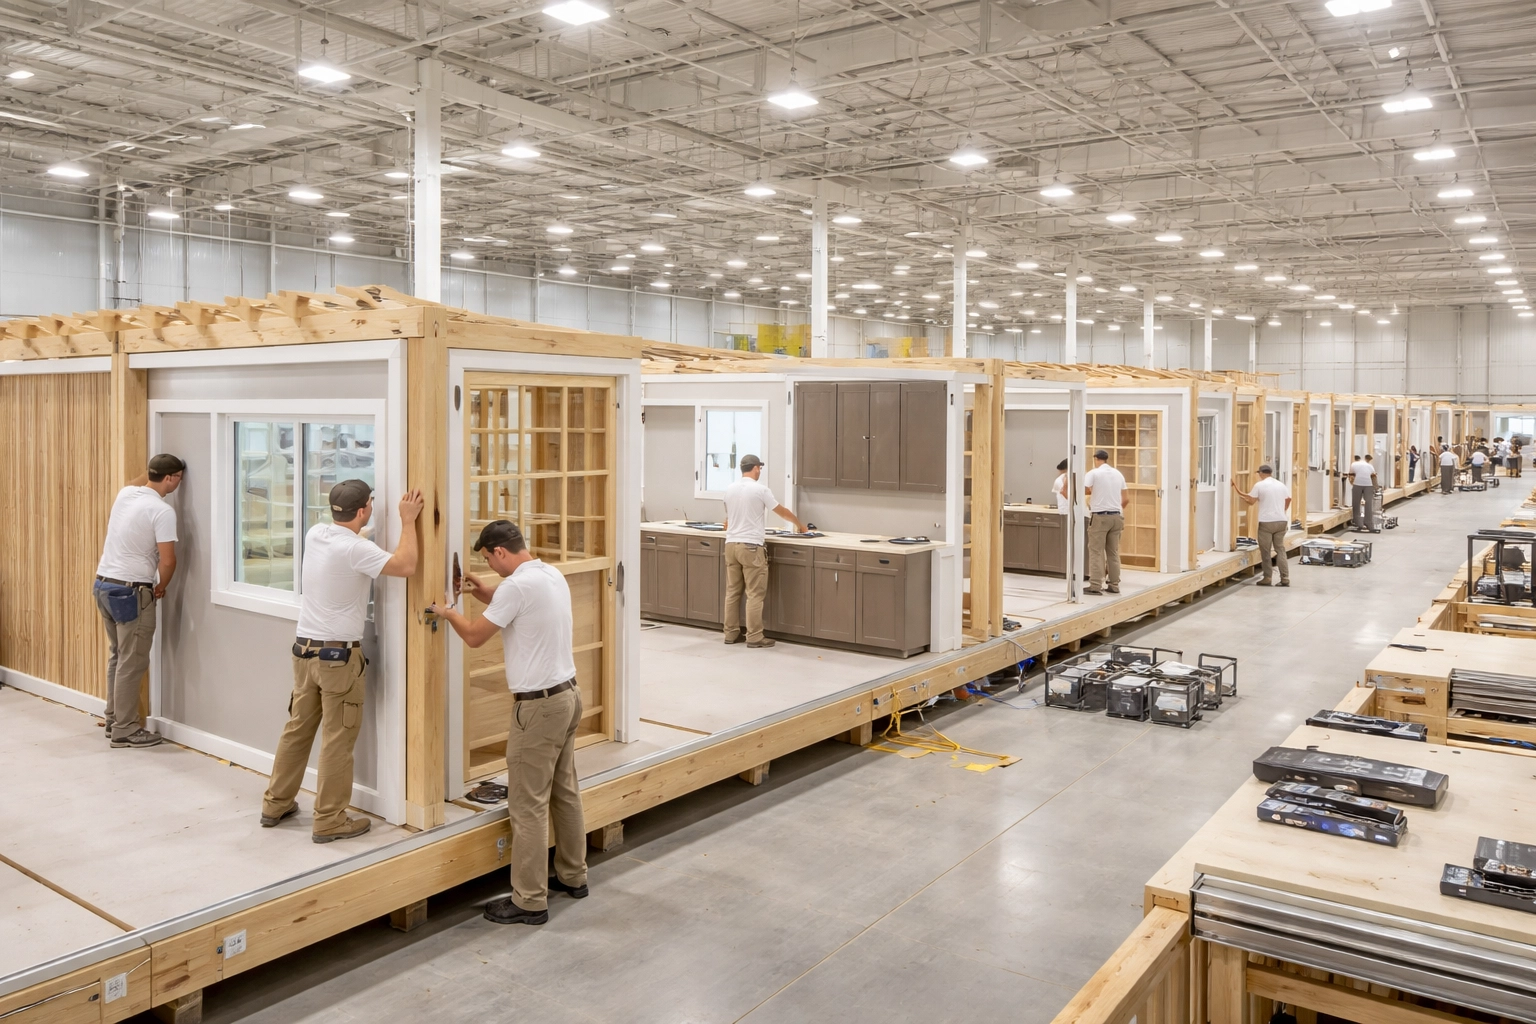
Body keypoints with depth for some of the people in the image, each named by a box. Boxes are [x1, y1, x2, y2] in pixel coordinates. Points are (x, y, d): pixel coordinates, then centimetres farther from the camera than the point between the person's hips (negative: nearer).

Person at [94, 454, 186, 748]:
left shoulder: (125, 493, 5)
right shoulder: (162, 511, -17)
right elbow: (167, 561, -18)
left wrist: (152, 469, 33)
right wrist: (160, 588, -2)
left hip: (103, 584, 9)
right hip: (130, 591, -9)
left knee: (117, 657, 19)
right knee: (132, 663, -1)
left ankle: (114, 720, 27)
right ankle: (124, 730, 5)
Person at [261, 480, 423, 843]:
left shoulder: (315, 534, 3)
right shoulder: (355, 549, -20)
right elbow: (406, 566, -24)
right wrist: (408, 521, -14)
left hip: (304, 648, 8)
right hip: (339, 655, -8)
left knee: (297, 729, 18)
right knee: (337, 741, 1)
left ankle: (276, 805, 29)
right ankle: (329, 822, 8)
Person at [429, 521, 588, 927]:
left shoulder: (517, 585, -20)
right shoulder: (552, 575, 8)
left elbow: (474, 637, -10)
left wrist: (449, 612, 8)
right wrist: (484, 593, 21)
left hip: (539, 705, -10)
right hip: (568, 694, 10)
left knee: (528, 806, -1)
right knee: (565, 791, 19)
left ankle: (529, 901, 7)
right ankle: (572, 875, 31)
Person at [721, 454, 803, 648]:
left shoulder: (729, 490, 9)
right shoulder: (760, 489, -9)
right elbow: (782, 511, 1)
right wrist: (799, 524, 18)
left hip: (731, 544, 7)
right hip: (751, 546, -7)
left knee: (732, 592, 11)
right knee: (755, 594, -3)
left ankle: (731, 634, 14)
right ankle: (754, 637, -2)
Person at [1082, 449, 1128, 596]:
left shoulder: (1093, 473, -5)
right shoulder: (1118, 474, 13)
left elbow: (1084, 491, -17)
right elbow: (1126, 499, 16)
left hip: (1099, 516, -6)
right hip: (1116, 516, 6)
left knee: (1096, 552, -4)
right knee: (1113, 552, 10)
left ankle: (1095, 586, -8)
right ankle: (1114, 585, 11)